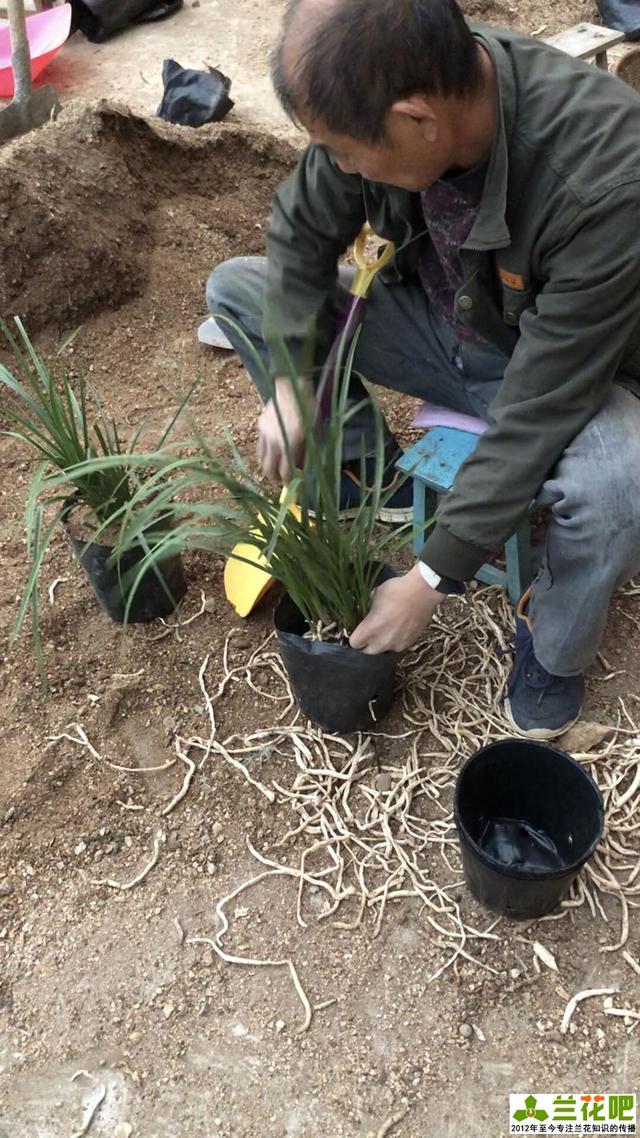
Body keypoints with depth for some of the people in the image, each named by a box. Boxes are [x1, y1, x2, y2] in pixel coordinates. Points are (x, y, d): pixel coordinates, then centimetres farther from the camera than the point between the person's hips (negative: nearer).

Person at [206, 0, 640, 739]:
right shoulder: (388, 93, -23)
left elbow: (539, 410, -34)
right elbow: (302, 230, -5)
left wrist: (434, 578, -29)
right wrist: (290, 380, -15)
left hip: (563, 369, -4)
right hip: (440, 323, 5)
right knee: (235, 288, -2)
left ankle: (552, 645, -2)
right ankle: (372, 474, 12)